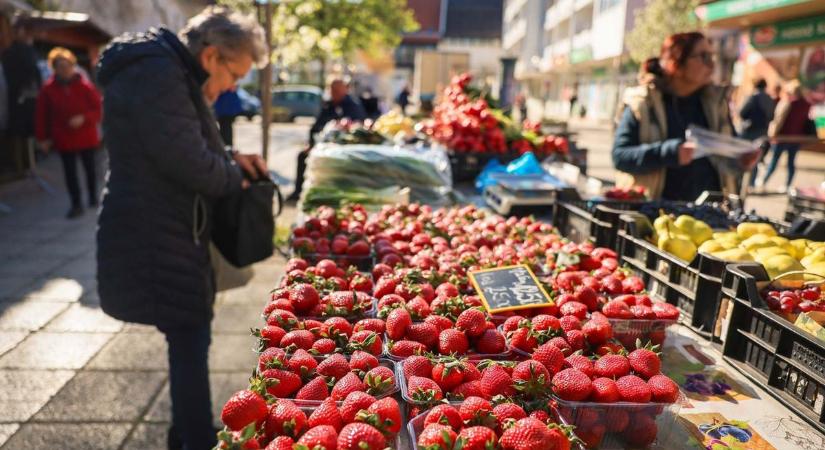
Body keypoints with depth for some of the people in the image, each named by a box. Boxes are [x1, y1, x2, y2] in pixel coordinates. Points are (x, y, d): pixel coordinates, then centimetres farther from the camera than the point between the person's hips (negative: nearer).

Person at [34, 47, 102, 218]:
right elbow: (41, 114, 0)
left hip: (87, 137, -1)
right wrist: (43, 138, -1)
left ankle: (93, 197, 31)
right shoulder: (48, 88, -4)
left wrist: (84, 118, -22)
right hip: (64, 139, 1)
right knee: (69, 172, 1)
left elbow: (98, 108, -5)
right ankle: (76, 204, 8)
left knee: (89, 168, 13)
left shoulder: (85, 85, -8)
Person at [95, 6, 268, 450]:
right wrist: (233, 178, -6)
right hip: (154, 238, -11)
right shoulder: (156, 73, -19)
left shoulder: (170, 72, 15)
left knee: (189, 335, 17)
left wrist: (230, 159, 6)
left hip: (168, 230, 11)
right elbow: (188, 161, -24)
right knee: (190, 338, -4)